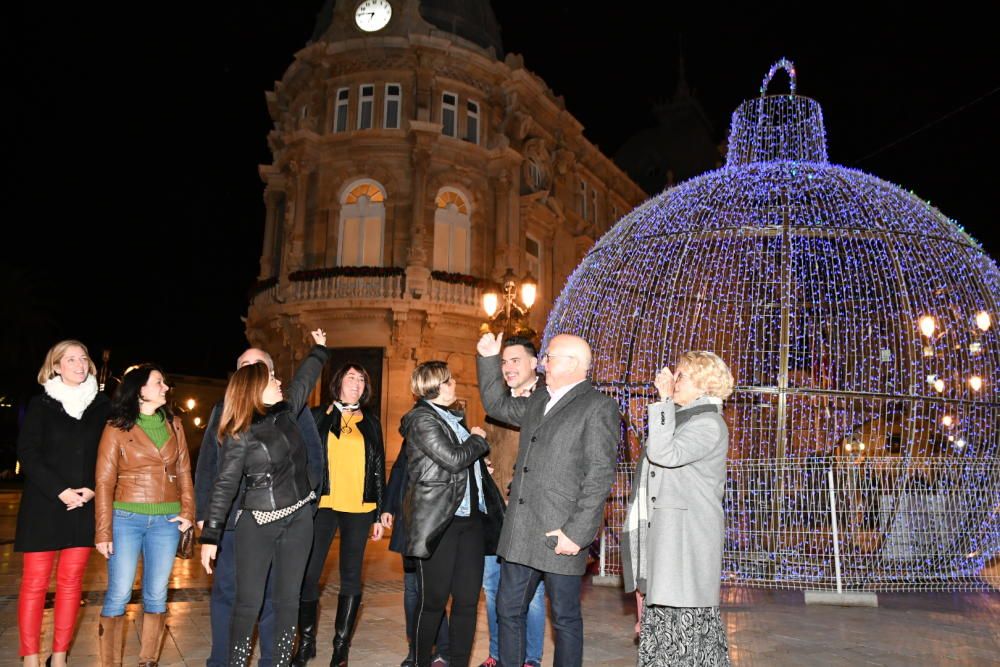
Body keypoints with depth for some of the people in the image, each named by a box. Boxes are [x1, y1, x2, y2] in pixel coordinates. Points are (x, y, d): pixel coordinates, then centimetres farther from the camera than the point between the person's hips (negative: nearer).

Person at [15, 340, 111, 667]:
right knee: (35, 582, 0)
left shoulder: (102, 405, 6)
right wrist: (61, 491, -14)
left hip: (84, 506, 2)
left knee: (71, 581, 6)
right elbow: (27, 453, -5)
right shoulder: (41, 404, 1)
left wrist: (92, 489, -8)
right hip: (44, 505, -2)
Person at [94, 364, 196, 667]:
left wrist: (188, 511, 0)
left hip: (166, 521, 3)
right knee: (119, 595, 0)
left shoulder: (173, 425, 8)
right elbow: (104, 482, -4)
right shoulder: (117, 428, -2)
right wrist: (103, 531, -8)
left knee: (156, 596, 8)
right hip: (126, 518, -3)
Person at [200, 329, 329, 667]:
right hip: (259, 524, -5)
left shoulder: (285, 411, 4)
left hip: (299, 518, 5)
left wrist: (319, 349, 31)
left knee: (287, 599, 8)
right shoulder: (240, 435, -11)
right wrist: (210, 536, -13)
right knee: (249, 602, -1)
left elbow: (303, 380, 21)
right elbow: (225, 486, -11)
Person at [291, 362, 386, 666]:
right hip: (322, 505, -1)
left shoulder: (371, 422, 11)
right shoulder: (318, 416, 7)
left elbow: (379, 467, 10)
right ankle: (306, 642, 16)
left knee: (351, 576, 5)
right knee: (308, 573, -3)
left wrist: (379, 514, 7)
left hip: (359, 508, 1)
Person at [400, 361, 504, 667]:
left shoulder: (452, 418, 17)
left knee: (467, 600, 6)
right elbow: (454, 459, -16)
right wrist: (478, 439, -1)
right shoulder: (422, 419, -8)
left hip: (471, 517, 7)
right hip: (439, 521, -7)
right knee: (434, 599, 3)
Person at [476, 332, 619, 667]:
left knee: (565, 619, 9)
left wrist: (577, 532, -18)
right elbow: (497, 405, 31)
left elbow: (599, 476, -14)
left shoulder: (599, 407, -9)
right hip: (520, 533, 7)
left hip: (561, 535, -7)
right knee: (508, 611, 15)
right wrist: (488, 359, 21)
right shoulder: (537, 401, 14)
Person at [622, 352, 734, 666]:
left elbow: (664, 454, -25)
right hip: (663, 536, 9)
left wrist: (665, 401, -21)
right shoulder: (680, 418, 17)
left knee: (685, 621, -4)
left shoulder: (708, 423, -12)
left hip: (686, 542, -9)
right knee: (660, 609, 12)